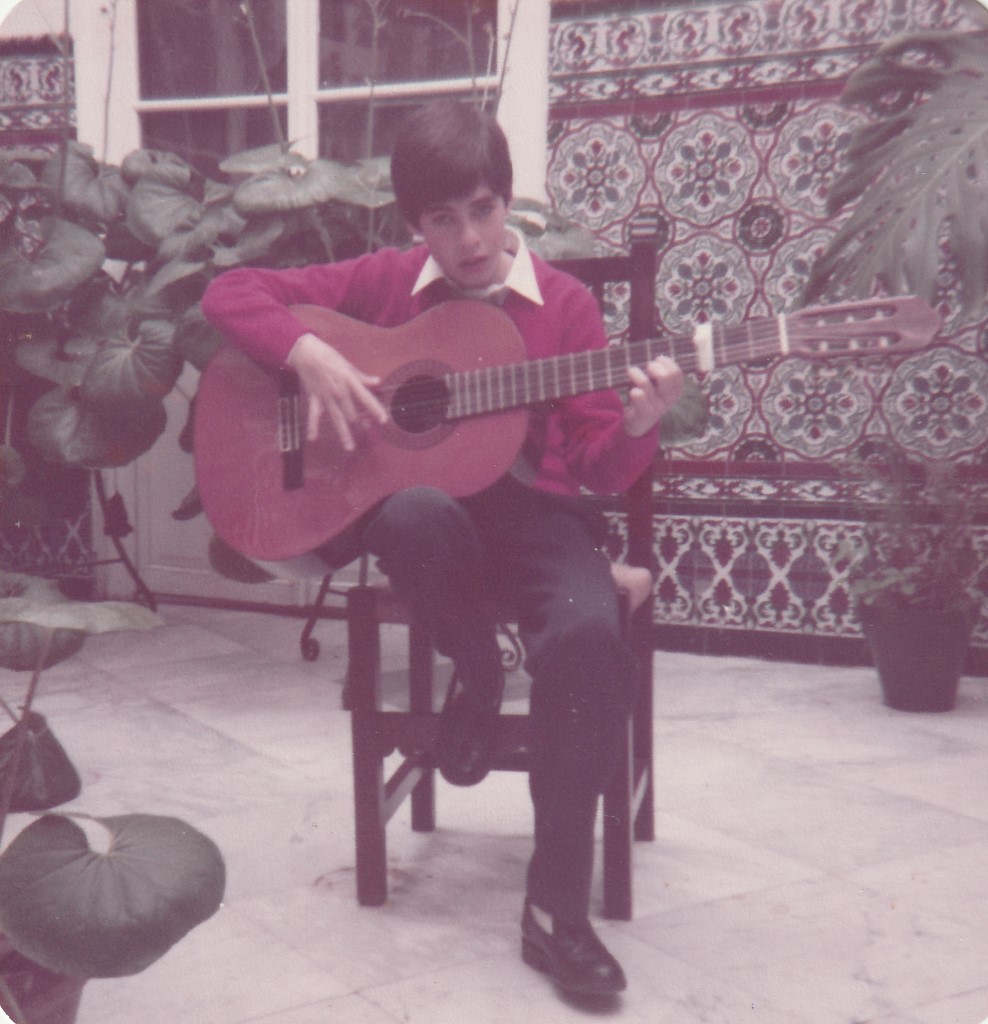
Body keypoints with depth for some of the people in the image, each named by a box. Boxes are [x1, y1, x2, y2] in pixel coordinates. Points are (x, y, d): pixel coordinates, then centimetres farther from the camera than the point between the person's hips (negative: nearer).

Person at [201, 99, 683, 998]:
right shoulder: (384, 283, 7)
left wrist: (637, 426, -22)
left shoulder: (562, 304, 5)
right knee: (416, 515, -39)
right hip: (416, 501, 0)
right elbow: (231, 292, 7)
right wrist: (309, 355, -11)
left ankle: (557, 904, -16)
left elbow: (602, 470, 1)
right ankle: (477, 678, -5)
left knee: (589, 635, -32)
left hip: (531, 510, 0)